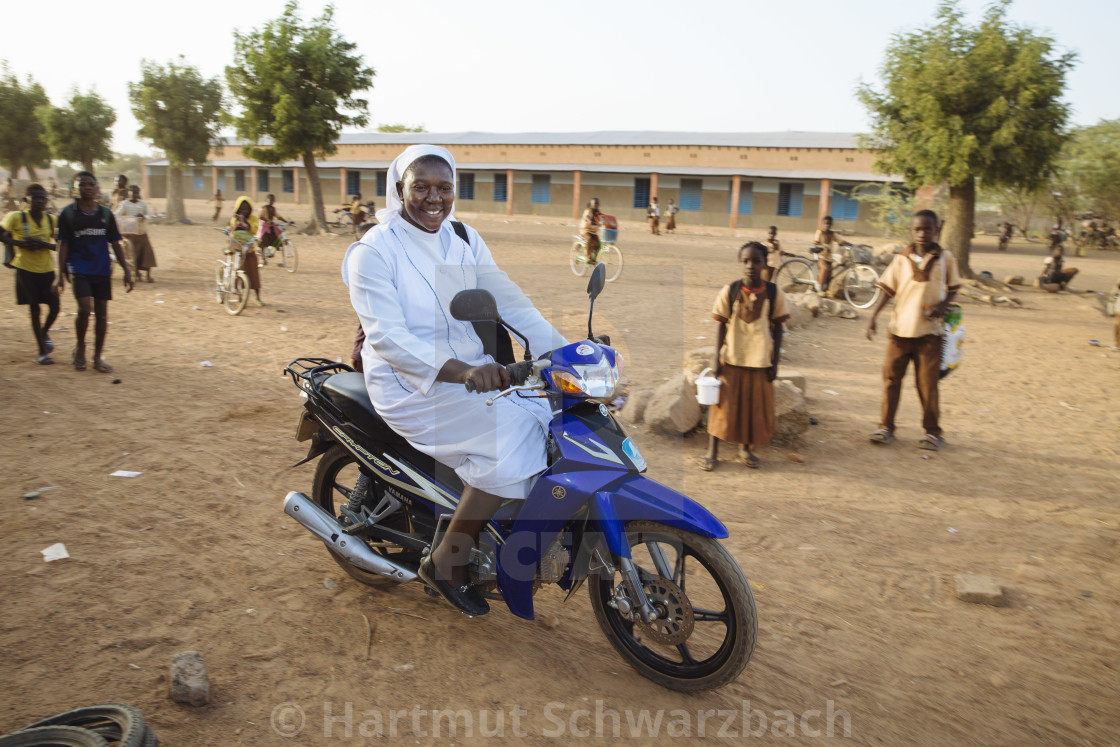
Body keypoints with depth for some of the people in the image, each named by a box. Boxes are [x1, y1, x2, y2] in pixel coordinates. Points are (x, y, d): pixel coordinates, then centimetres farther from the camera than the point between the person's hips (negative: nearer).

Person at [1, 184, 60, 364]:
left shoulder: (51, 220, 2)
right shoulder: (16, 217, -5)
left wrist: (44, 244, -15)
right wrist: (20, 243, -17)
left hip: (47, 268, 3)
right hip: (26, 269, -2)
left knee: (54, 306, -1)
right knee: (34, 308, 0)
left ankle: (44, 333, 33)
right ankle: (42, 351, 7)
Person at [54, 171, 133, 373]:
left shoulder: (106, 213, 7)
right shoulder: (67, 213, 0)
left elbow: (115, 244, 11)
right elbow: (63, 245, 0)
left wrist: (126, 270, 5)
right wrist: (60, 275, -4)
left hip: (102, 270, 3)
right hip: (79, 269, -3)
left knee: (102, 313, 4)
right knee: (85, 309, -18)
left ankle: (98, 357, 17)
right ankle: (80, 349, 7)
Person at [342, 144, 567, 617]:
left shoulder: (464, 238, 9)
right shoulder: (372, 252, -11)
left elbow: (508, 299, 3)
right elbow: (386, 337, -22)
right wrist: (462, 371, -38)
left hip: (474, 372, 7)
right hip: (411, 385, -7)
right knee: (514, 439, -25)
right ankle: (446, 563, -8)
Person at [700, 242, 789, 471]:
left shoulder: (774, 293, -4)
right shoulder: (729, 291, -6)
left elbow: (777, 329, 2)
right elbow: (722, 327, -2)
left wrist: (775, 362, 0)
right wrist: (718, 358, -5)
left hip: (761, 362, 1)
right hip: (731, 360, -1)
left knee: (755, 406, 11)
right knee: (724, 405, 5)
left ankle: (746, 448, 33)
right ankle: (712, 451, 18)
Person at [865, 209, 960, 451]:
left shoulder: (945, 258, 3)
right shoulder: (901, 259, 3)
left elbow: (953, 287, 10)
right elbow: (887, 289, 3)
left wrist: (943, 305, -10)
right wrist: (873, 317, -7)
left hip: (929, 331, -1)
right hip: (899, 329, 1)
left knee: (927, 382, 3)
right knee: (891, 378, 4)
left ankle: (932, 431, 17)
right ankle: (886, 427, 15)